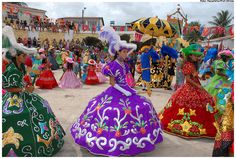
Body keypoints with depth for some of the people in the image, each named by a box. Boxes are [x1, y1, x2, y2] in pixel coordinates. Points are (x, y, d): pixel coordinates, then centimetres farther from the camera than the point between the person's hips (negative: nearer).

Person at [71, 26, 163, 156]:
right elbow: (112, 83, -16)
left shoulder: (125, 65, 7)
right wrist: (124, 91, -19)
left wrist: (128, 89, 5)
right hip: (115, 92, -8)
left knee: (143, 106, 8)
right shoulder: (113, 65, -15)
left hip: (125, 90, 8)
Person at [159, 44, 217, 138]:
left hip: (196, 88, 10)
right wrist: (197, 86, -17)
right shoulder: (188, 65, -15)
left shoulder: (194, 65, 13)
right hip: (189, 89, -10)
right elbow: (188, 79, -20)